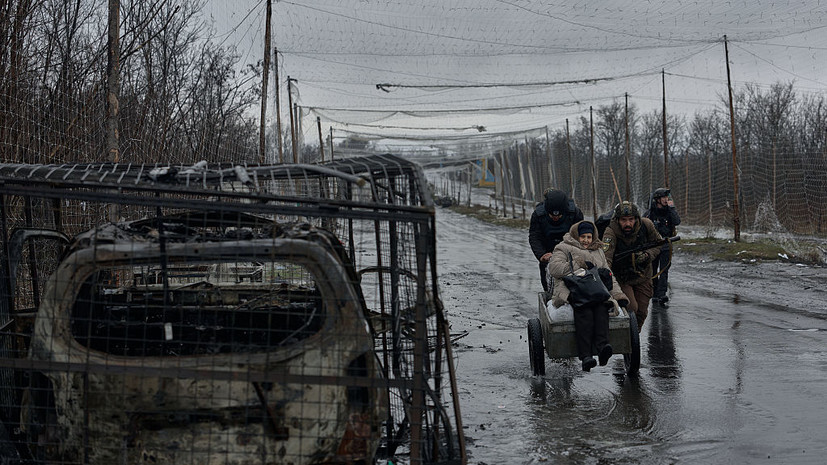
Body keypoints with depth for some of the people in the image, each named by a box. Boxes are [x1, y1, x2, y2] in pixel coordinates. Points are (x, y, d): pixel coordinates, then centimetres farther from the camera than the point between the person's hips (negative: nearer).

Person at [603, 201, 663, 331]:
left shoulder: (646, 225, -17)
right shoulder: (611, 232, -30)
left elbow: (658, 244, 0)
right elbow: (606, 257, -43)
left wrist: (647, 255, -21)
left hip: (643, 276, 4)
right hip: (621, 279, -4)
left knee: (642, 312, 8)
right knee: (631, 308, -20)